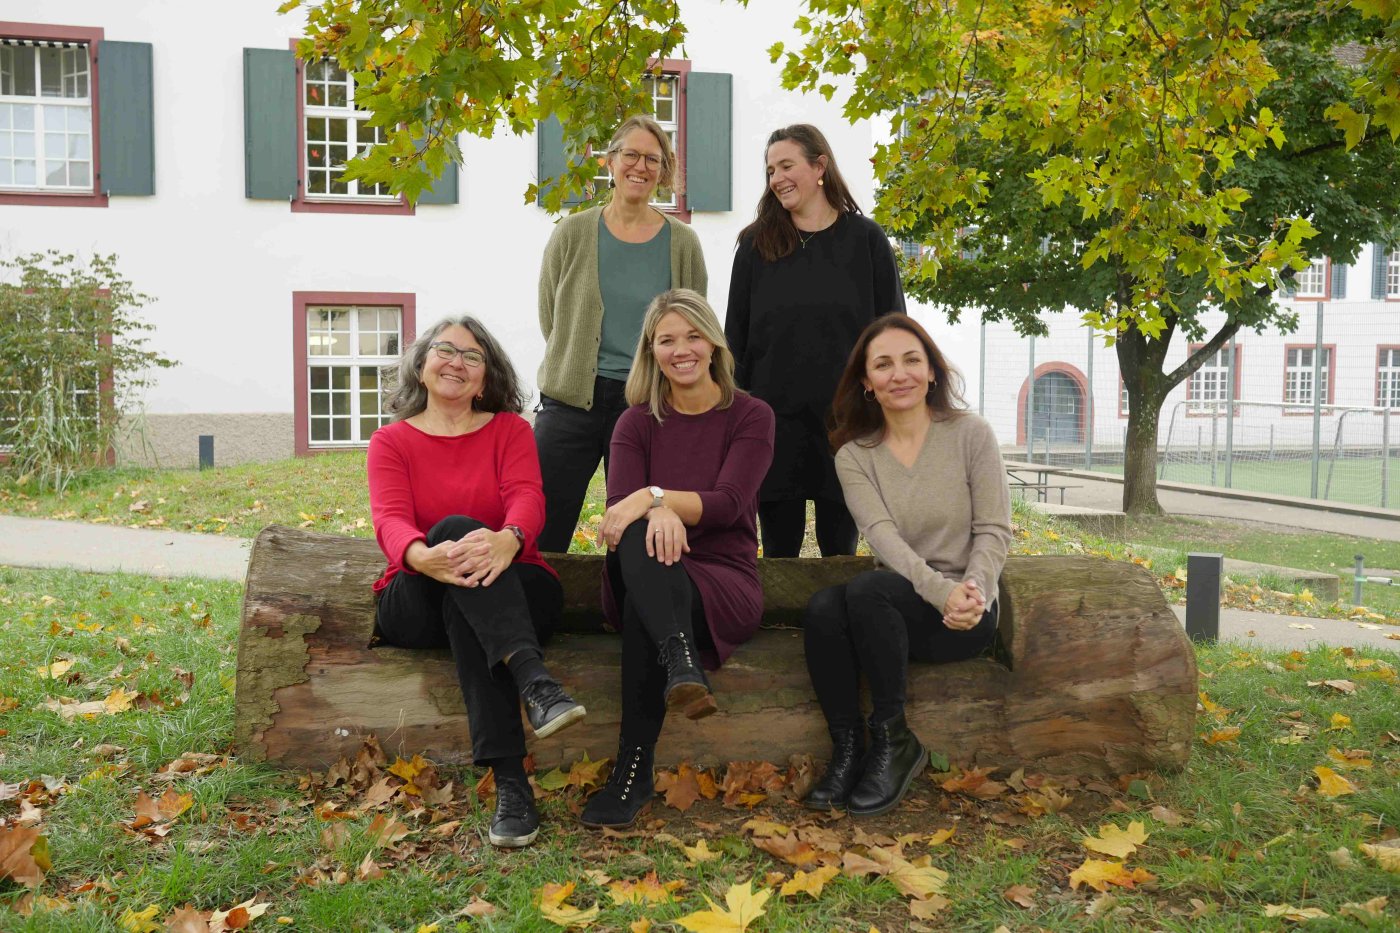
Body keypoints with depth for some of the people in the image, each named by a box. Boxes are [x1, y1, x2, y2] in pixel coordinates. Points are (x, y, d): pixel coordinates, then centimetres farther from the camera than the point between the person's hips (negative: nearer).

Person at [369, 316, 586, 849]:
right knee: (456, 526, -32)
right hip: (420, 601, 0)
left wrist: (507, 540, -37)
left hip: (516, 593, 1)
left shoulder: (510, 428, 12)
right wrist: (422, 555, -38)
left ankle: (509, 781, -47)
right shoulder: (391, 441, 11)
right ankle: (535, 683, -54)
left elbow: (527, 498, -10)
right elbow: (390, 519, -11)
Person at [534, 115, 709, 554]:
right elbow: (550, 316, 9)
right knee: (541, 536, -4)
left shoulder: (682, 243, 5)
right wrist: (579, 369, 7)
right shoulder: (573, 232, 4)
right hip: (572, 398, 0)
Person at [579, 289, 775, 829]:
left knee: (642, 612, -37)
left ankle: (633, 774, -39)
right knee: (638, 536, -37)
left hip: (726, 581, -1)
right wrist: (659, 514, -31)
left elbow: (729, 504, -12)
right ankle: (682, 663, -58)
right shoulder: (638, 421, 11)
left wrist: (654, 496, -28)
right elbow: (619, 509, -6)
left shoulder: (750, 416, 4)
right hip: (648, 578, 2)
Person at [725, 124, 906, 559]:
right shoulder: (756, 245, 7)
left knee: (840, 549, 8)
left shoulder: (866, 240, 3)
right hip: (774, 421, 1)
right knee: (780, 550, 7)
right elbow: (736, 339, 7)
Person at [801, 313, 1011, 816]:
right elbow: (883, 535, -11)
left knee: (866, 589, -32)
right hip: (897, 608, 3)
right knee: (821, 608, -30)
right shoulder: (854, 455, 4)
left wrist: (974, 588, -24)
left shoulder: (971, 434, 0)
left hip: (966, 616, -2)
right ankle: (847, 750, -14)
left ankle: (894, 740, -15)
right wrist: (941, 591, -28)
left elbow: (994, 530, -3)